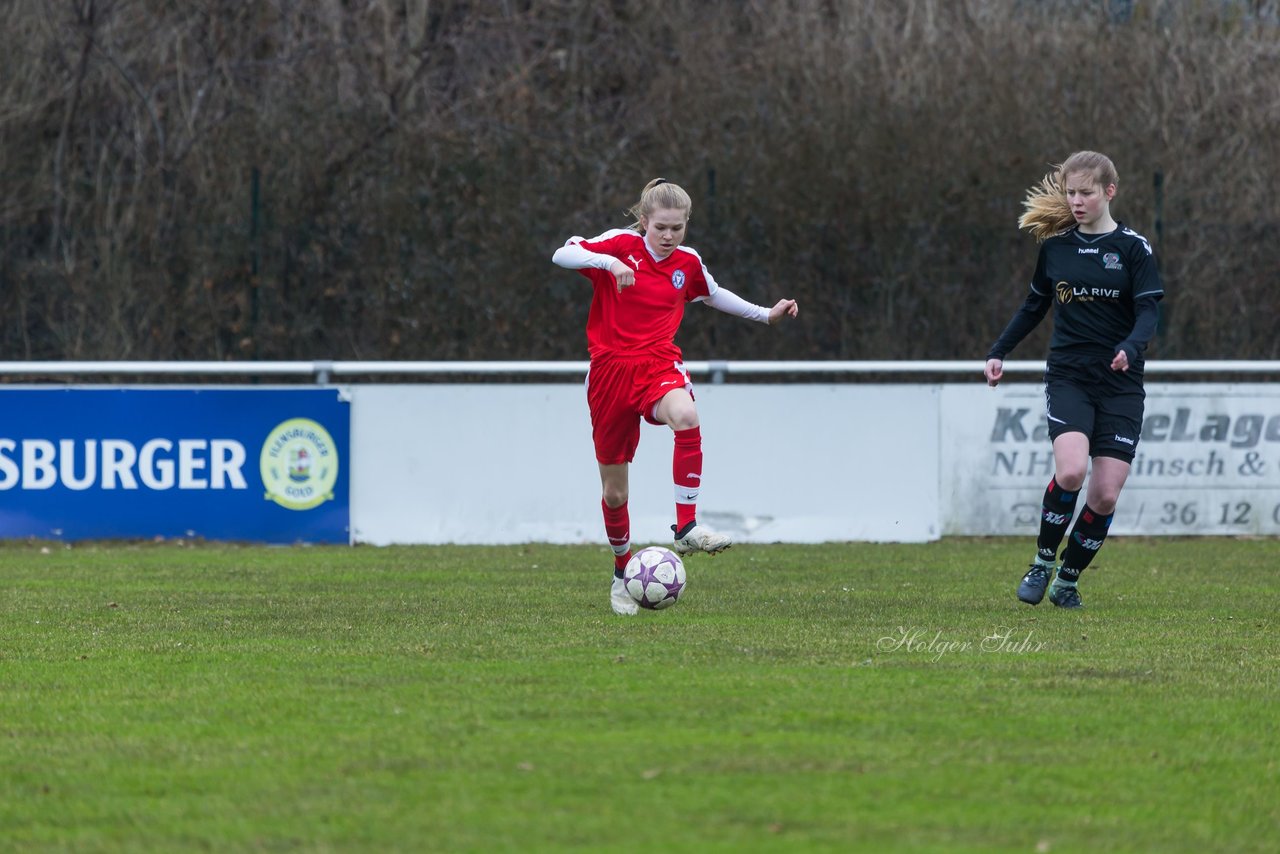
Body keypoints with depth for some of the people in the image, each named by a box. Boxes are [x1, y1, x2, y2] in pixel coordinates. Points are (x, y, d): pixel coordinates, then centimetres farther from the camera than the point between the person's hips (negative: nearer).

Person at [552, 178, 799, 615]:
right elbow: (562, 255, -16)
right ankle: (623, 572, 31)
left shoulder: (688, 263, 7)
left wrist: (765, 315, 24)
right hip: (611, 369, -1)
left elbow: (713, 295, 28)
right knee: (613, 491, 6)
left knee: (686, 416, -37)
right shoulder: (621, 245, -3)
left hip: (658, 362, 1)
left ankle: (687, 528, -34)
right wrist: (607, 261, -32)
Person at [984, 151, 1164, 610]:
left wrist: (1130, 348, -29)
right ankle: (1042, 562, -2)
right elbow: (1035, 306, 20)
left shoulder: (1132, 247, -2)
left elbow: (1148, 313, -9)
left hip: (1121, 385, -1)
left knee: (1106, 494, -5)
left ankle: (1068, 579, 15)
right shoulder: (1055, 246, 8)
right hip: (1068, 377, 1)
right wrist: (998, 352, 11)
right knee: (1071, 471, -23)